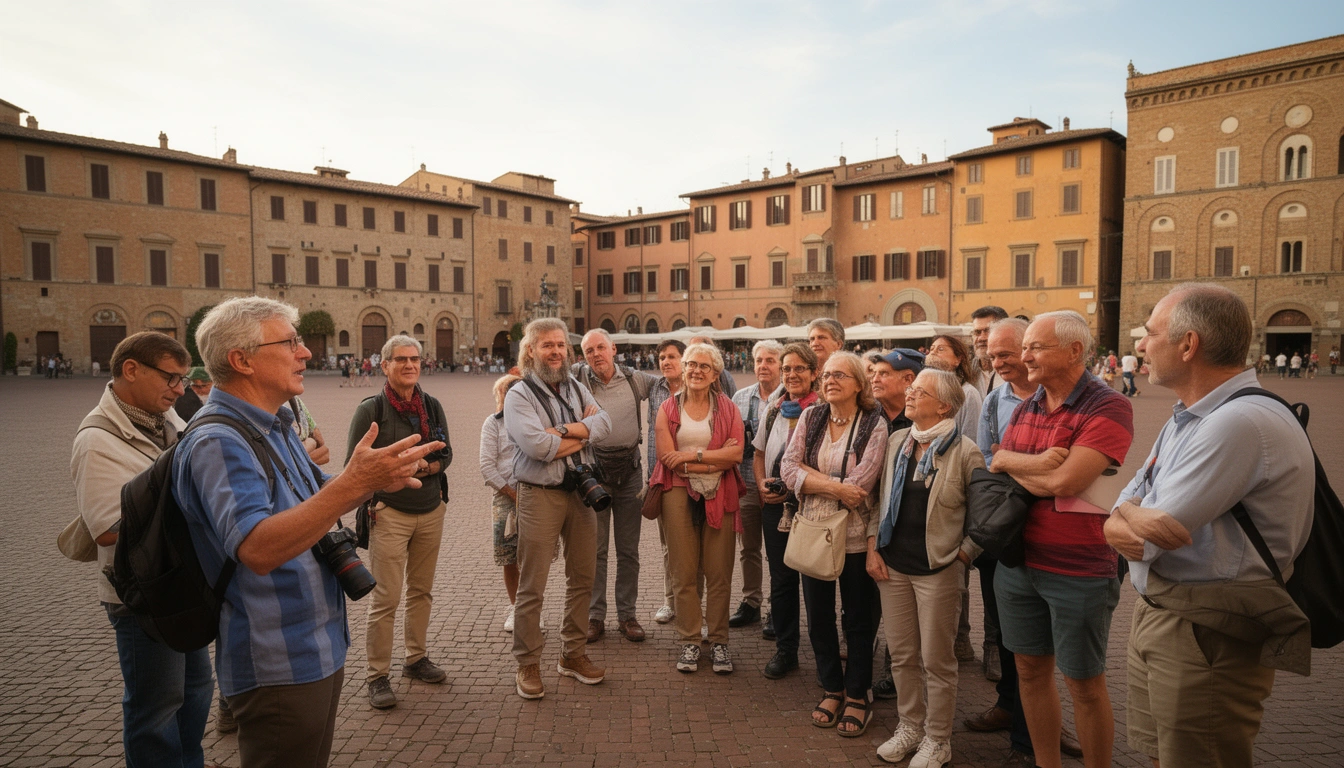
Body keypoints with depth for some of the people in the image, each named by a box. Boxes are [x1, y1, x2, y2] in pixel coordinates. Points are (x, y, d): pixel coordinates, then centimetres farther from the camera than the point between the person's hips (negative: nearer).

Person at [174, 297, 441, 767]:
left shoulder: (274, 425, 8)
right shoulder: (218, 442, -23)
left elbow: (314, 505, 16)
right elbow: (258, 549, -35)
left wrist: (371, 480, -3)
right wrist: (353, 482, -41)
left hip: (319, 650, 9)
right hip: (278, 670, -9)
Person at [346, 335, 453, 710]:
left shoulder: (432, 406, 8)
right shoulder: (371, 409, -5)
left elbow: (446, 455, 8)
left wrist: (427, 466, -11)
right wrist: (372, 502, -12)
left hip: (431, 510, 5)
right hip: (390, 513, -4)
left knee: (422, 591, 13)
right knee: (386, 598, -3)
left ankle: (416, 659, 28)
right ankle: (377, 675, 9)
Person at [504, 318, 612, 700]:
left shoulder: (577, 389, 12)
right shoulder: (519, 396, -6)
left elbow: (604, 424, -6)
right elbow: (537, 446, -21)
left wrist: (564, 430, -19)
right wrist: (583, 433, -9)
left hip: (580, 491, 6)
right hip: (540, 494, -5)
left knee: (582, 578, 13)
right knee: (531, 586, 0)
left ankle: (573, 654, 29)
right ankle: (528, 664, 16)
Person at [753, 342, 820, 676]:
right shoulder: (774, 409, 10)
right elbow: (759, 452, 19)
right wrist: (762, 483, 3)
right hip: (774, 504, 5)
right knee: (781, 576, 11)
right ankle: (785, 648, 24)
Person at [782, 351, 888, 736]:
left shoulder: (874, 424, -9)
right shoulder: (810, 417, 1)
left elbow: (859, 485, -21)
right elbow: (788, 469, -9)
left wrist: (811, 477, -14)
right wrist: (835, 486, -19)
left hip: (855, 535, -3)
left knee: (858, 619, 12)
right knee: (818, 616, 14)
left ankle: (857, 697, 29)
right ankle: (832, 689, 34)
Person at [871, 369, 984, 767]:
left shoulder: (964, 452, -11)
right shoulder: (896, 442, 5)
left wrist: (962, 555, -7)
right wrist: (873, 548, 5)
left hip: (939, 570, -5)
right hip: (892, 565, 5)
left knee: (937, 659, 8)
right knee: (902, 654, 15)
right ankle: (910, 725, 33)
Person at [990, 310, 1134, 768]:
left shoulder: (1108, 408, -14)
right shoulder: (1024, 410, 9)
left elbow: (1065, 480, -24)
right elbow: (994, 471, 2)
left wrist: (1010, 461, -8)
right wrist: (1036, 468, -18)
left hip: (1078, 571, -6)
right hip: (1017, 562, 7)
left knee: (1085, 684, 9)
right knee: (1031, 670, 17)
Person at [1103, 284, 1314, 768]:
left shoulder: (1241, 422, -23)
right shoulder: (1188, 417, 10)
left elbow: (1154, 534, -25)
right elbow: (1118, 519, 5)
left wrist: (1127, 517, -3)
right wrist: (1130, 518, -18)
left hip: (1206, 636, -8)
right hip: (1156, 614, 8)